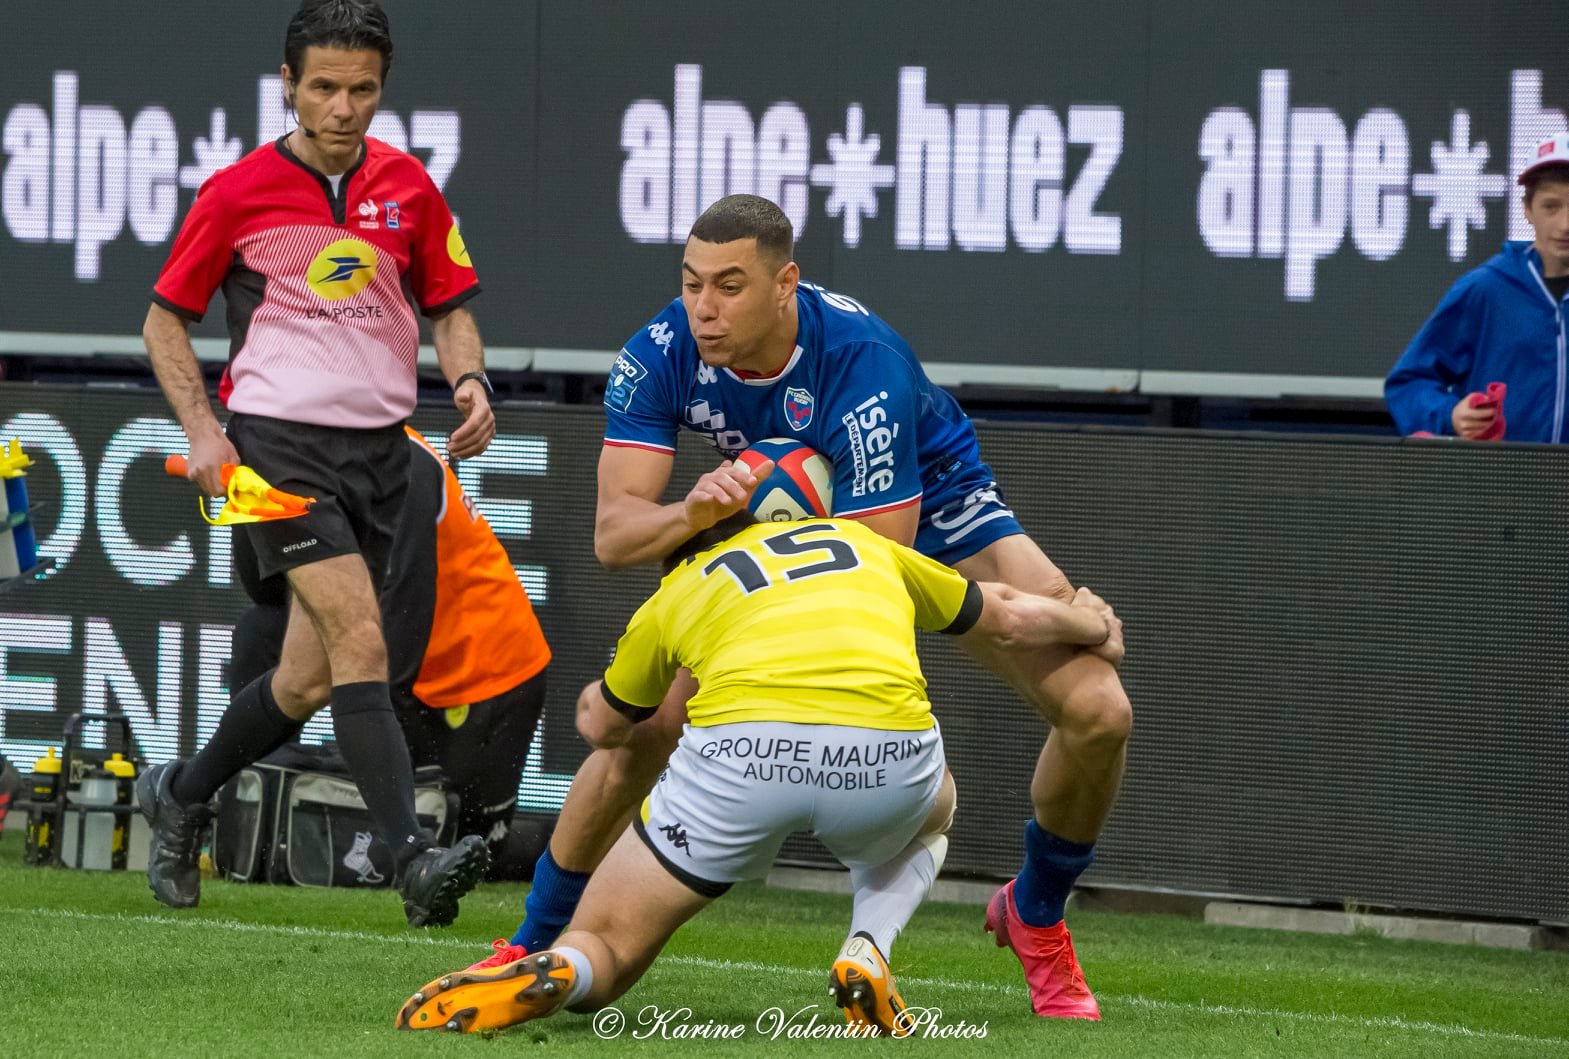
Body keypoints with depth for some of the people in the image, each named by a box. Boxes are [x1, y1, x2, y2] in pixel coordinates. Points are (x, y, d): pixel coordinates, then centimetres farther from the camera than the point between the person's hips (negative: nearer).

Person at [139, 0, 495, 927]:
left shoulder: (408, 188, 7)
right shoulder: (237, 195, -3)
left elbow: (449, 304, 17)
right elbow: (167, 318, 7)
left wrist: (469, 380, -3)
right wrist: (202, 430, -5)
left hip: (379, 446, 5)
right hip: (279, 440, -5)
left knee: (309, 683, 7)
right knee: (361, 640, -21)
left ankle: (182, 797, 33)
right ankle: (415, 862, -28)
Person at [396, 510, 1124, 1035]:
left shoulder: (672, 597, 29)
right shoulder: (861, 543, 34)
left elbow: (601, 727, 45)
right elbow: (1013, 618, 44)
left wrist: (593, 700, 70)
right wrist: (1094, 627, 65)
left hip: (738, 752, -1)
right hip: (888, 747, 1)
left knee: (599, 952, 13)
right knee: (931, 808, 40)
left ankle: (549, 973, -25)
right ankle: (868, 956, 11)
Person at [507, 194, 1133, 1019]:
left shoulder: (862, 362, -37)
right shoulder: (662, 355, -24)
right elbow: (613, 533, -27)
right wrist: (694, 511, -49)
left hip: (932, 517, -3)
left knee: (1097, 710, -20)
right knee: (642, 726, -13)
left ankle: (1035, 918, 7)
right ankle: (531, 947, 7)